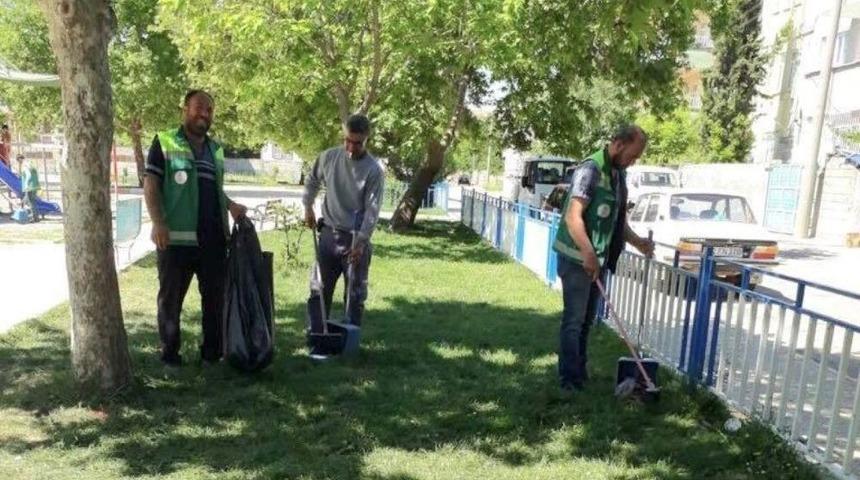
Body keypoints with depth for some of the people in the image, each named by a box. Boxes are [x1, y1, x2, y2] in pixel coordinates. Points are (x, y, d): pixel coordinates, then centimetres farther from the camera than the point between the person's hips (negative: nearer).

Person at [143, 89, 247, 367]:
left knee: (215, 296, 9)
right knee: (171, 297, 6)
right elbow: (150, 185, -5)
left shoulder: (215, 149, 17)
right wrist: (158, 223, -16)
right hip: (177, 236, -5)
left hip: (214, 237, 6)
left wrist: (231, 206, 7)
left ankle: (212, 350, 20)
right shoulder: (164, 142, 0)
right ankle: (170, 352, 18)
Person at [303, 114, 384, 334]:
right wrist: (308, 207, 9)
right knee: (320, 288, 11)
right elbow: (311, 181, 17)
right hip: (328, 233, 4)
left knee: (355, 292, 4)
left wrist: (360, 242, -18)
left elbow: (372, 210, -14)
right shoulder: (328, 157, -2)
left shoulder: (374, 170, -14)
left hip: (355, 237, -3)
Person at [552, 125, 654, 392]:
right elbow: (573, 217, -25)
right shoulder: (591, 170, -16)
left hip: (598, 260, 9)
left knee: (587, 319, 15)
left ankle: (580, 371, 26)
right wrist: (588, 254, -33)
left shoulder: (618, 175, 12)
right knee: (574, 319, -3)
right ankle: (570, 377, 5)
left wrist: (637, 242, 8)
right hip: (577, 259, -9)